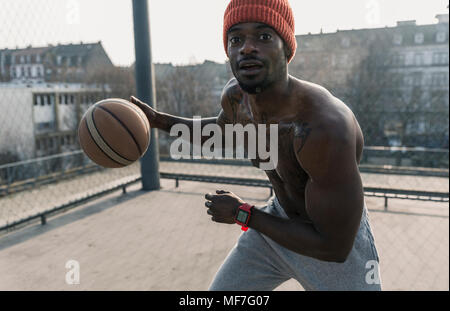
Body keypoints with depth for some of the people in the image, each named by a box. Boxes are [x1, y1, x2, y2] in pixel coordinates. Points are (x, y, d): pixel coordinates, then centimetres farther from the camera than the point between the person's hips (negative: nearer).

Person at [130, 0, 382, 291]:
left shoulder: (325, 127, -39)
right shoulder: (235, 96, -15)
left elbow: (333, 247, -32)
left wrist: (242, 214, -24)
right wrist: (158, 119, 2)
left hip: (340, 242, -5)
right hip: (280, 217, 6)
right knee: (216, 294, 14)